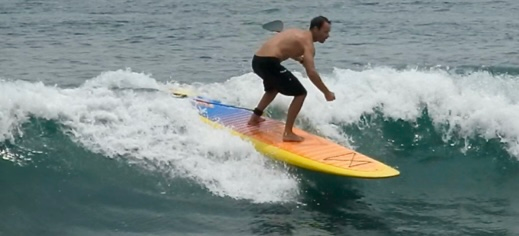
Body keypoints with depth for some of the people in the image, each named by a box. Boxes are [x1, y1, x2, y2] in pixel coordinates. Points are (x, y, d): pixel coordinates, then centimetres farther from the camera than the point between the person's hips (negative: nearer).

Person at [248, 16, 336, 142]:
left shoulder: (299, 33, 20)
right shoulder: (307, 41, -8)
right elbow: (311, 72, -19)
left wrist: (301, 59, 33)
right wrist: (327, 92, -14)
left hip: (257, 60, 10)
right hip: (269, 62, -10)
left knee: (273, 88, 38)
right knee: (300, 93, -6)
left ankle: (255, 118, 50)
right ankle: (288, 133, -7)